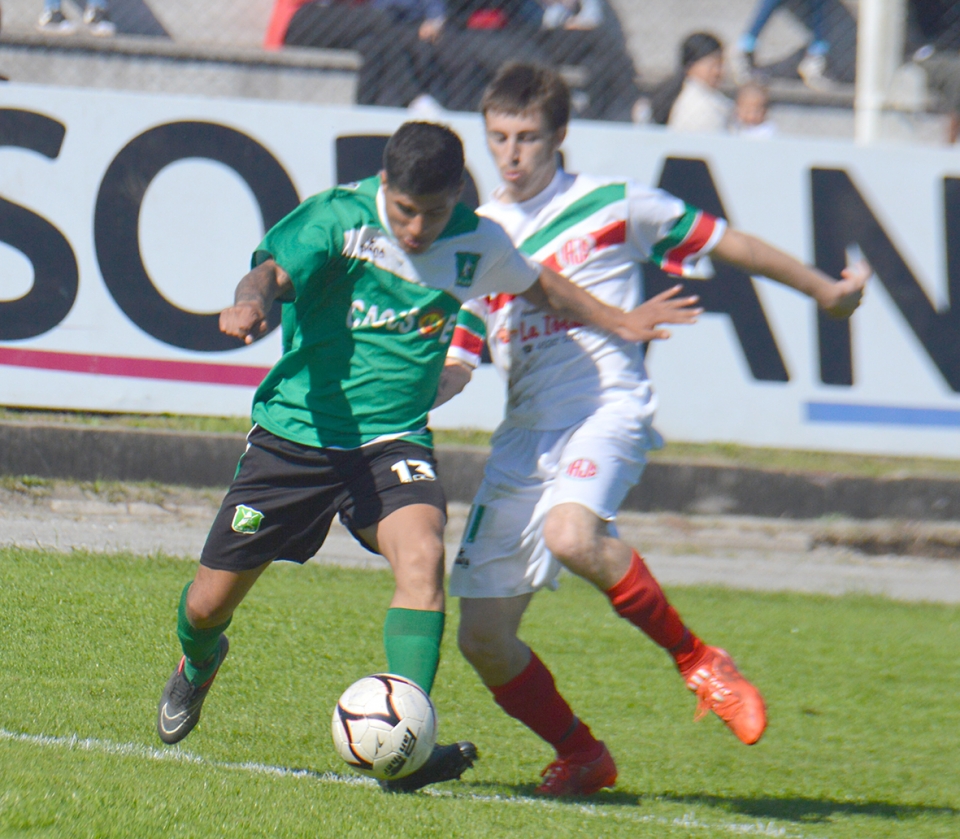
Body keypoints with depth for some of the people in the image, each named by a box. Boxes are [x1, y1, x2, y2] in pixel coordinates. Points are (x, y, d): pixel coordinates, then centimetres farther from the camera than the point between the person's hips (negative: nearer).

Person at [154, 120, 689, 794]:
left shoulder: (476, 243, -1)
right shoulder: (339, 217, -12)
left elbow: (537, 283, 20)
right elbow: (274, 271, -28)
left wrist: (617, 323, 29)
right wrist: (252, 302, -51)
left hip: (394, 441, 1)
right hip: (298, 431, -1)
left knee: (422, 555, -30)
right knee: (210, 603, 5)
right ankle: (199, 661, 44)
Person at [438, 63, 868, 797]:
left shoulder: (612, 205, 3)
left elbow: (721, 242, 14)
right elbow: (457, 364, 14)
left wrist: (825, 290, 21)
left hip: (606, 406, -5)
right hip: (525, 431, 5)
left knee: (572, 535, -38)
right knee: (483, 636, -2)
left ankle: (698, 660, -16)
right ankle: (582, 756, 22)